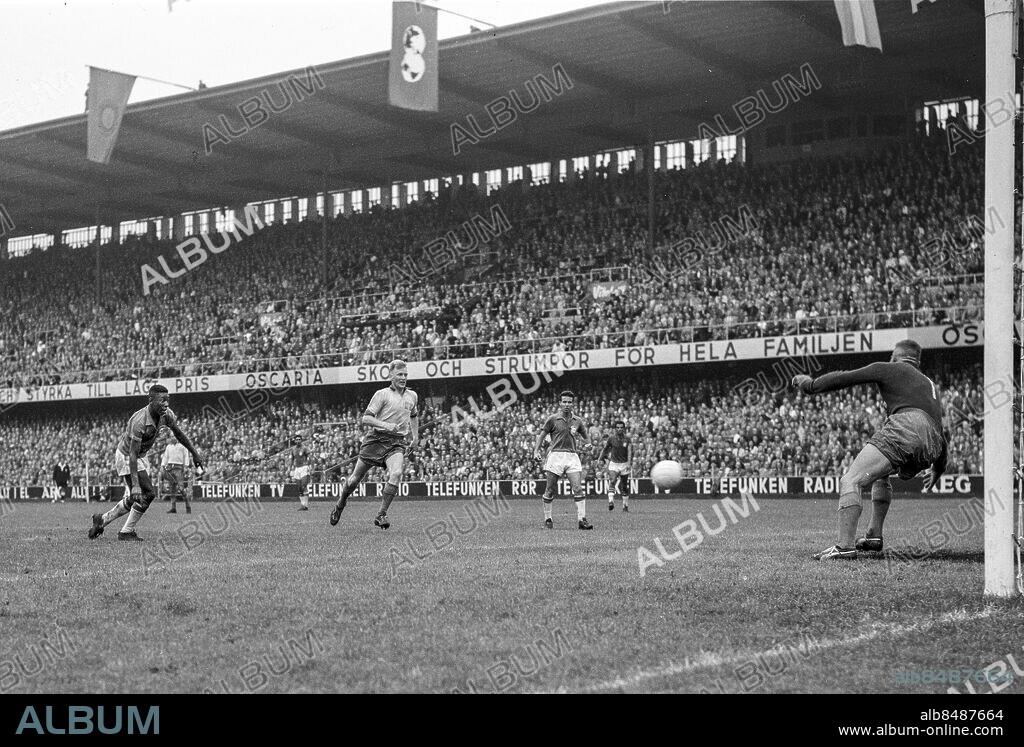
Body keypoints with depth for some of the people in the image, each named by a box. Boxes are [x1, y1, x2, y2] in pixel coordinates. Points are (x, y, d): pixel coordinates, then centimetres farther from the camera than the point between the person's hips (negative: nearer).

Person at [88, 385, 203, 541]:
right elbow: (132, 454, -36)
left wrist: (195, 454, 13)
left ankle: (102, 519, 29)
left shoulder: (167, 414, -12)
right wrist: (135, 485, -41)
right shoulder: (140, 421, -35)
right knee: (148, 493, -13)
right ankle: (126, 532, 0)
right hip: (125, 456, -9)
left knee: (136, 498, 14)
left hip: (139, 457, 9)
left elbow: (179, 434, 8)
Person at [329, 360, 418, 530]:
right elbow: (365, 418, -9)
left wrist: (415, 435, 25)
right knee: (355, 478, 3)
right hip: (376, 439, -2)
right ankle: (340, 504, 33)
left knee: (396, 473, -27)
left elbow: (414, 416, 34)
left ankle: (381, 515, -17)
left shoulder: (412, 396, 12)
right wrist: (384, 425, -23)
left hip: (398, 442, 2)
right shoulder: (382, 394, -3)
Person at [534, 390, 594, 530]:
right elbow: (541, 435, 6)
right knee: (550, 490, 1)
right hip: (556, 455, -2)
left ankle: (582, 519, -8)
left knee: (578, 489, -9)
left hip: (572, 456, 2)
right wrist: (536, 450, -6)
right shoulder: (553, 419, 2)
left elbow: (585, 436, 22)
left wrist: (587, 444, 0)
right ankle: (547, 519, 13)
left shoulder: (577, 421, 11)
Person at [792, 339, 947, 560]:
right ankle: (874, 537, 24)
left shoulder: (889, 369, 19)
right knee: (880, 474, 33)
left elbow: (844, 378, 13)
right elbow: (939, 428, 44)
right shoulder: (930, 384, 38)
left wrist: (811, 385, 25)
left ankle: (845, 546, -27)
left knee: (851, 480, -12)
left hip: (905, 427, -8)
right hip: (930, 448, 8)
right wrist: (938, 468, 56)